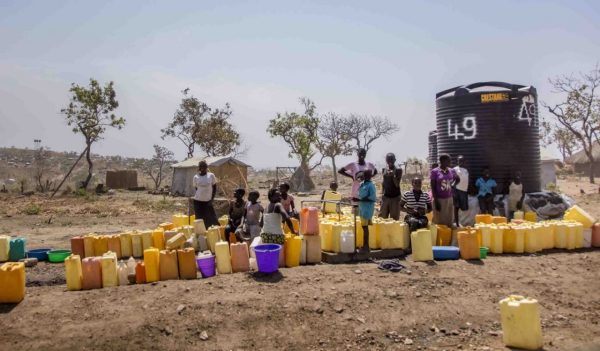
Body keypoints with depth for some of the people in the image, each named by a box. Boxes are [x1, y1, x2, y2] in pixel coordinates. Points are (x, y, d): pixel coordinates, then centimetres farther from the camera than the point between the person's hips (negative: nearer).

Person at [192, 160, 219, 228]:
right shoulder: (196, 177, 0)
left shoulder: (211, 175, -2)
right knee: (199, 219, 5)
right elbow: (196, 188, 10)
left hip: (208, 201, -1)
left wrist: (212, 199, -4)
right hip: (198, 201, 1)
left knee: (211, 219, 0)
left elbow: (214, 188, 2)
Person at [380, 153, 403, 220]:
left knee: (394, 218, -2)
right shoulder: (384, 170, 9)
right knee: (382, 217, 1)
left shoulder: (398, 170, -3)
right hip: (385, 197, 4)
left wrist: (393, 175, -23)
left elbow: (397, 184, -9)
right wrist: (382, 193, 13)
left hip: (395, 197, -3)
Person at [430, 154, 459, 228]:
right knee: (439, 222, -1)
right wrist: (436, 201, -14)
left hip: (449, 199, 5)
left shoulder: (451, 171, 6)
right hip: (439, 199, -5)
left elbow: (458, 179, 25)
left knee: (449, 222, 10)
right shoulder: (435, 172, -7)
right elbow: (433, 187, -9)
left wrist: (452, 185, 7)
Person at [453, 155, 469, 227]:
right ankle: (457, 223, -1)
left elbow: (467, 181, 21)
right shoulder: (455, 169, -3)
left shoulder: (466, 170, 17)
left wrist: (467, 191, 17)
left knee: (464, 208, 6)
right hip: (457, 190, -6)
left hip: (464, 190, 7)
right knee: (456, 207, -4)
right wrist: (453, 191, -17)